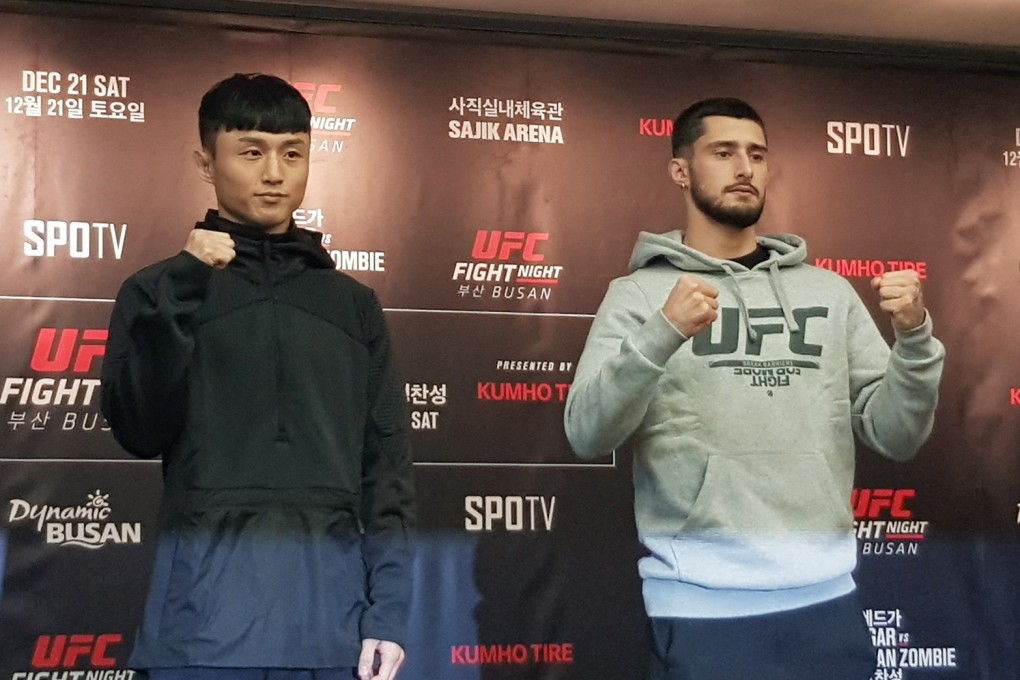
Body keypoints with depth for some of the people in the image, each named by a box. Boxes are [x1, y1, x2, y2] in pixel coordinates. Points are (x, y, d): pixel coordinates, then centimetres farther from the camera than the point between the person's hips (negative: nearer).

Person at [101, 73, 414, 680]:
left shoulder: (353, 305, 14)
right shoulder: (160, 291, 9)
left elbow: (386, 464, 9)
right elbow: (141, 432, -4)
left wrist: (388, 608, -1)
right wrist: (180, 296, -12)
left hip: (330, 598, 2)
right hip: (211, 601, -2)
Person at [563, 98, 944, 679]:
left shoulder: (828, 291, 13)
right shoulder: (640, 294, 3)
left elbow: (895, 437, 9)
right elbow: (587, 435, -10)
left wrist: (914, 338, -7)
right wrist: (661, 334, -23)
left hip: (825, 597, 3)